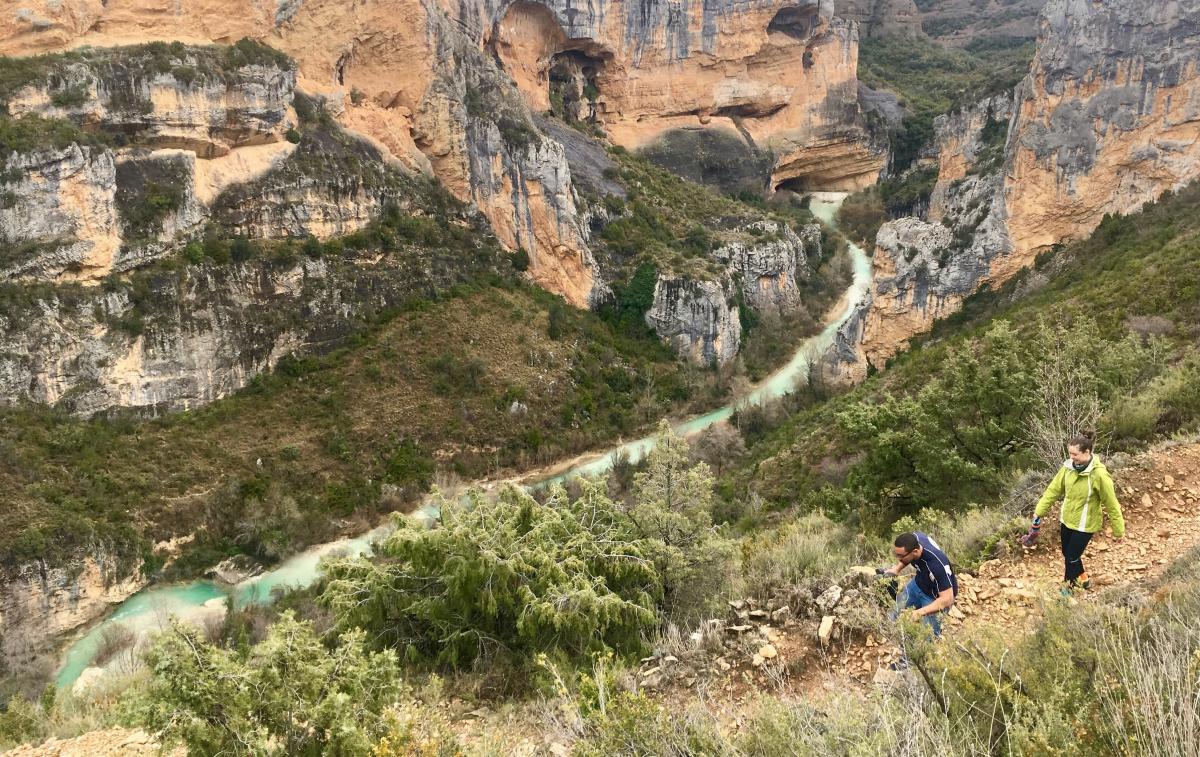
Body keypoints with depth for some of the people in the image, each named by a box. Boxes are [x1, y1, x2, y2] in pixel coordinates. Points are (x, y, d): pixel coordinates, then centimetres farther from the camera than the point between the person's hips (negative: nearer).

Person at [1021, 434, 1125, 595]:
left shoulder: (1099, 475, -27)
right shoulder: (1068, 466, -10)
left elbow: (1111, 504, -17)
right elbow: (1054, 489, 1)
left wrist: (1119, 530, -8)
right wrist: (1038, 512, 3)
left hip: (1085, 524, -6)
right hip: (1067, 519, 6)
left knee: (1071, 557, 4)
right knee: (1068, 554, 20)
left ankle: (1069, 586, 30)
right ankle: (1083, 579, 46)